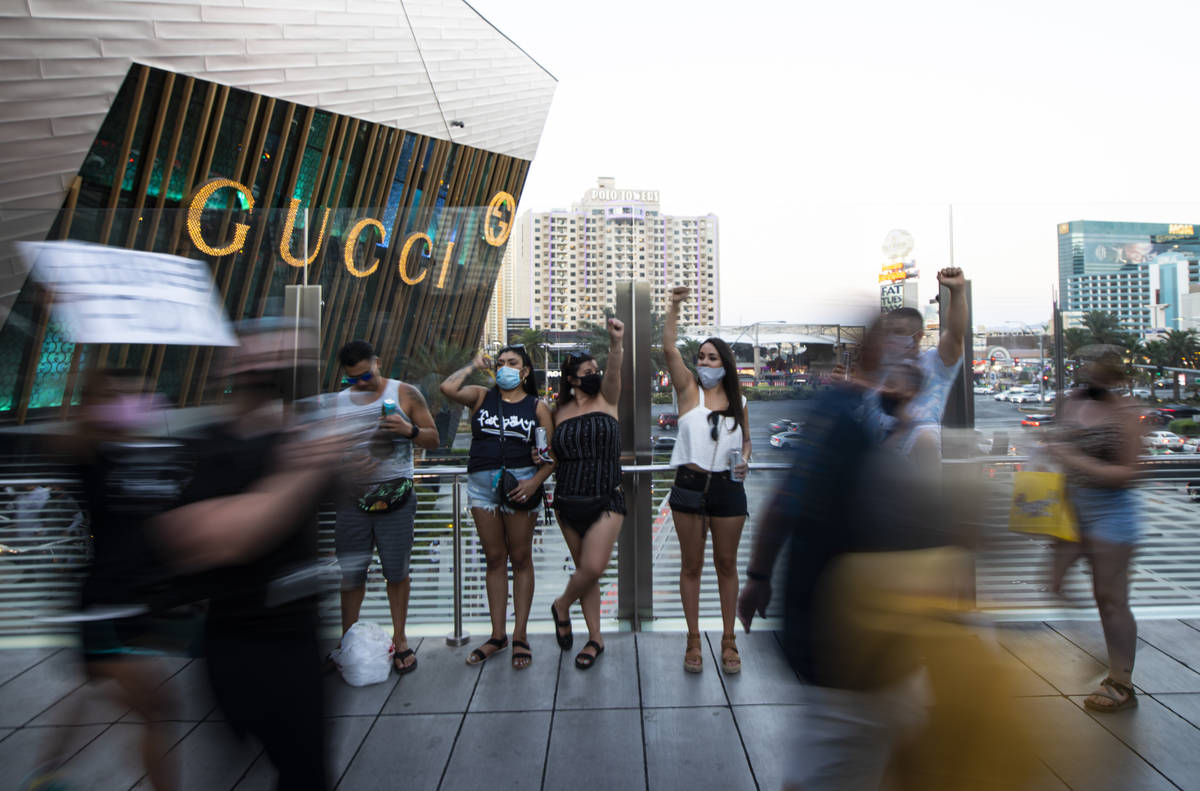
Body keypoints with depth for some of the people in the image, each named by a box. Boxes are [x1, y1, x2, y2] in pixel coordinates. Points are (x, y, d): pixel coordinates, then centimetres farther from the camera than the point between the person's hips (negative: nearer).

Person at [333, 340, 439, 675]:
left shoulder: (405, 394, 3)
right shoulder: (337, 403, 11)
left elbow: (433, 439, 4)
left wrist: (410, 430, -15)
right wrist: (346, 461, -4)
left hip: (396, 498, -2)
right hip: (352, 499, 2)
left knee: (396, 571, 4)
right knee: (350, 572, 7)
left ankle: (399, 640, 20)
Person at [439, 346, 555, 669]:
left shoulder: (537, 406, 4)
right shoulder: (482, 396, 8)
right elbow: (448, 388, -11)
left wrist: (536, 481, -16)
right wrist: (474, 365, 2)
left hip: (520, 483, -2)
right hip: (481, 485, 2)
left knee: (520, 558, 6)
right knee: (494, 559, 10)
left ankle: (520, 636, 17)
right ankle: (497, 635, 21)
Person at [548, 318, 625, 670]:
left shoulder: (606, 400, 1)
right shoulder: (560, 413, 6)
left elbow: (613, 372, -20)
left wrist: (616, 343, -37)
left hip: (606, 500, -2)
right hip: (569, 502, 2)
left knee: (593, 567, -13)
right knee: (585, 569, 10)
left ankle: (562, 605, 18)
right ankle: (595, 637, 28)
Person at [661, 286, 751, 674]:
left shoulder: (738, 401, 7)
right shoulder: (689, 389, 0)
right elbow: (669, 350, -13)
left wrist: (744, 461, -3)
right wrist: (674, 307, -21)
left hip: (727, 487, 2)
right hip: (690, 485, -2)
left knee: (727, 564, 11)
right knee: (691, 566, 8)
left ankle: (728, 641, 25)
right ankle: (693, 641, 21)